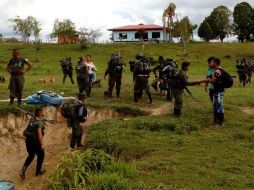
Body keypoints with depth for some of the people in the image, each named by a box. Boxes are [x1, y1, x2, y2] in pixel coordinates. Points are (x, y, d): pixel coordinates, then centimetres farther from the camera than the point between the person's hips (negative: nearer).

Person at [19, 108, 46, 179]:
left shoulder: (32, 120, 7)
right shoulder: (39, 122, -19)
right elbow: (39, 134, -25)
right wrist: (42, 144, -24)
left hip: (28, 140, 8)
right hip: (35, 142, -8)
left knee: (31, 155, 23)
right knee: (41, 155, 15)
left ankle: (23, 170, 11)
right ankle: (38, 171, 26)